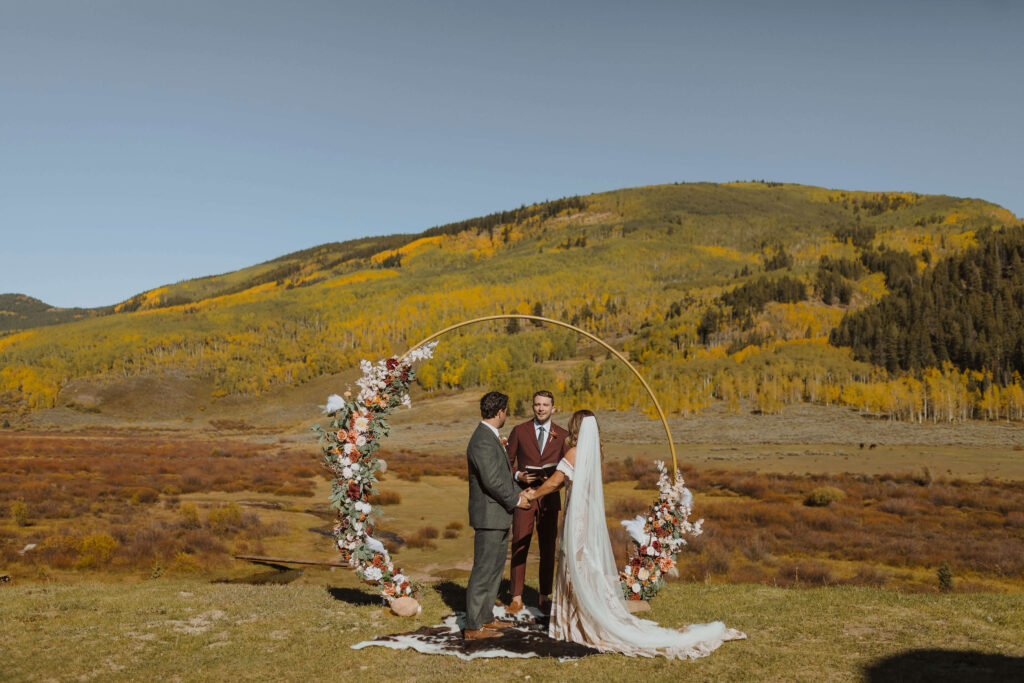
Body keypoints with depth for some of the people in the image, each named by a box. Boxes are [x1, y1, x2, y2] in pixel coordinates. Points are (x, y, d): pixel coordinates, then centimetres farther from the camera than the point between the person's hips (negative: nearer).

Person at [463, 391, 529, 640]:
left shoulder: (490, 438, 13)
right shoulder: (483, 442, -21)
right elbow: (492, 482, -24)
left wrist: (517, 492, 11)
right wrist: (516, 500, -12)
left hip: (498, 516, 10)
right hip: (489, 516, -10)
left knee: (495, 568, 18)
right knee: (483, 570, -3)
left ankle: (485, 617, 29)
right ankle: (473, 627, 5)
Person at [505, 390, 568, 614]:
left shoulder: (562, 435, 5)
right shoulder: (519, 431, 2)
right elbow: (507, 463, 5)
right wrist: (519, 476, -14)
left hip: (549, 498, 1)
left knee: (548, 549, 7)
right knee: (519, 547, -1)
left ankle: (544, 597, 18)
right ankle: (517, 598, 8)